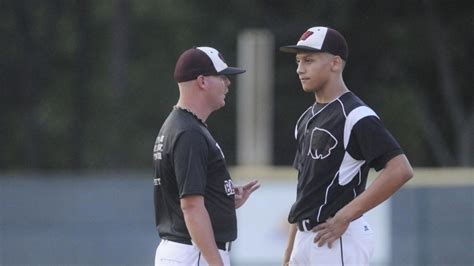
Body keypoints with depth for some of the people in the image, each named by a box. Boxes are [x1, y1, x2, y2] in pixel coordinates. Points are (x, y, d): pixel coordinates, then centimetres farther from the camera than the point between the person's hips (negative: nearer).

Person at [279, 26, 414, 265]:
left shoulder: (356, 117, -12)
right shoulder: (307, 119, 17)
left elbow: (401, 170, -22)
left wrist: (346, 215, -21)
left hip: (339, 239, -10)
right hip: (306, 238, 10)